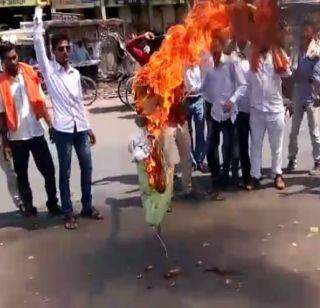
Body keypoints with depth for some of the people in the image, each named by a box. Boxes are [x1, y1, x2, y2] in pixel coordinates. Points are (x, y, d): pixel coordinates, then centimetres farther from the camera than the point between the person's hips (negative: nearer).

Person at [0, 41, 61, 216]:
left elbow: (40, 102, 4)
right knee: (22, 174, 10)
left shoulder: (30, 74, -1)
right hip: (16, 138, -2)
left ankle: (52, 203, 20)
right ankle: (28, 206, 24)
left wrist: (51, 125, -3)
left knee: (48, 170, 4)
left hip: (36, 133, 2)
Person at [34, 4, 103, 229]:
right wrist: (39, 11, -11)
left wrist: (88, 126, 16)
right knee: (65, 172, 3)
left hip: (80, 127, 5)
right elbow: (38, 42, -11)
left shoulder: (75, 73, 11)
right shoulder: (49, 70, -2)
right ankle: (69, 213, 14)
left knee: (87, 168, 9)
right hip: (63, 129, -4)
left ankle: (87, 207, 23)